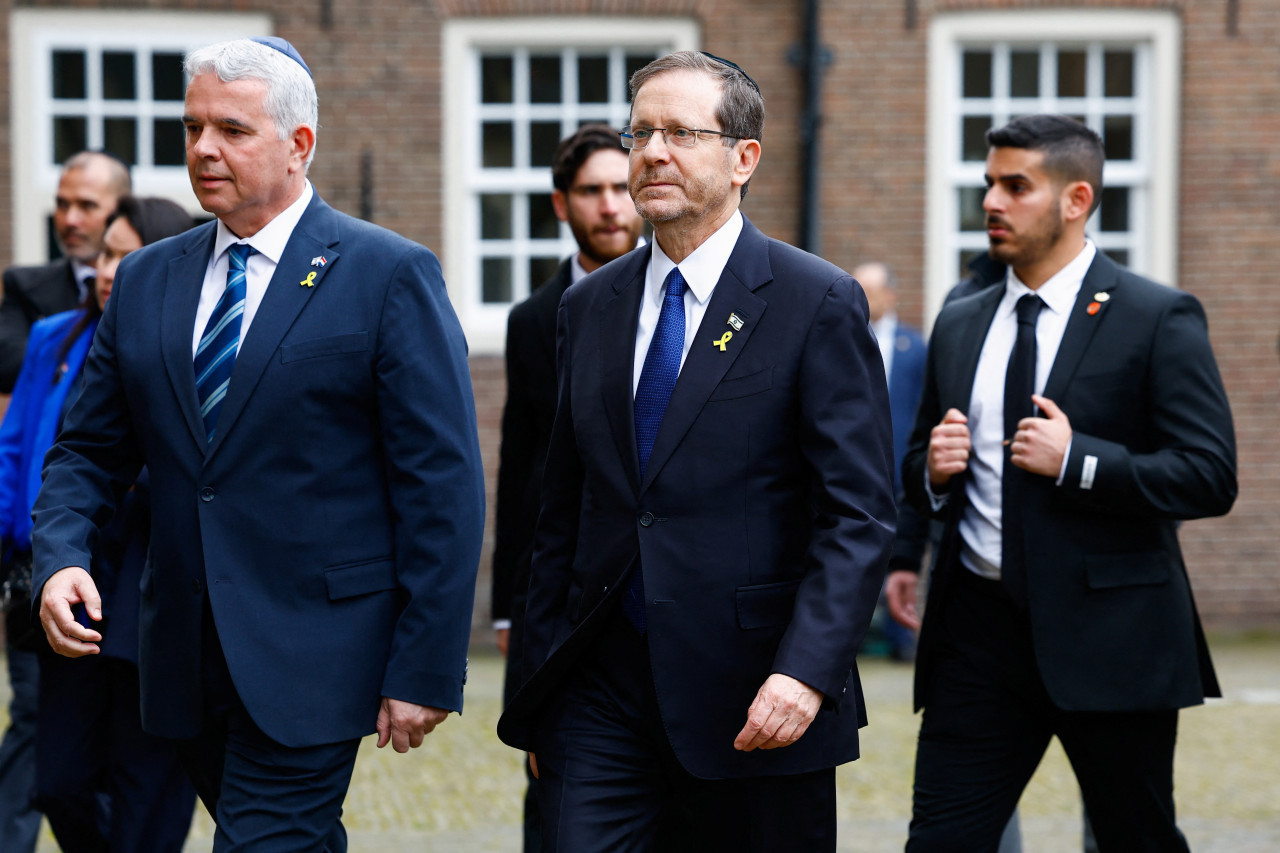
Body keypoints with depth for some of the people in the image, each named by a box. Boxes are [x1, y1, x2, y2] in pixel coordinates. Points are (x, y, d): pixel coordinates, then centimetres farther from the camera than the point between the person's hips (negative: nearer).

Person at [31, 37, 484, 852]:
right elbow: (90, 451, 15)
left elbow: (443, 484, -8)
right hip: (190, 661, 6)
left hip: (312, 657, -5)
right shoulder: (146, 281, 12)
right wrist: (60, 558, -7)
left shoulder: (391, 276, -5)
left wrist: (425, 670, -13)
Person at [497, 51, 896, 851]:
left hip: (753, 697, -4)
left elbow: (859, 517, -10)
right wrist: (539, 698, 12)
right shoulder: (589, 306, 11)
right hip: (602, 688, 4)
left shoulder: (819, 303, -5)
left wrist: (806, 672, -22)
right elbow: (563, 512, 15)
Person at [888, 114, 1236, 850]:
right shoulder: (959, 327, 13)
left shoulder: (1158, 319, -4)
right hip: (981, 628, 4)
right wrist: (933, 470, -2)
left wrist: (1077, 460, -18)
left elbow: (1211, 478, -11)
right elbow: (921, 473, 22)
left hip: (1109, 637, -4)